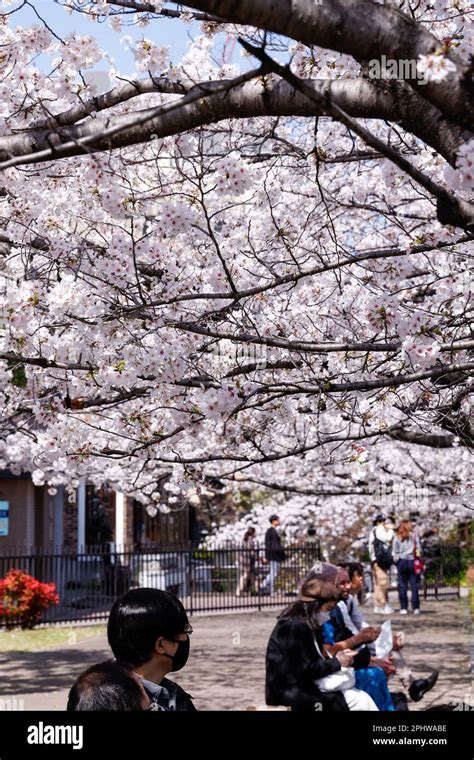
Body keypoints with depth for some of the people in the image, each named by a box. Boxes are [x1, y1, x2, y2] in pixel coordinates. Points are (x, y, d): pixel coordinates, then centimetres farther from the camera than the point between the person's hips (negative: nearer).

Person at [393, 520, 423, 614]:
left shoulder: (397, 538, 1)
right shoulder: (414, 536, 2)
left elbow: (395, 552, 1)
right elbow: (419, 549, 2)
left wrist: (396, 561, 12)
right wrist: (418, 559, 10)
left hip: (401, 562, 0)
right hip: (412, 561, 0)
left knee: (402, 585, 3)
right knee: (414, 585, 2)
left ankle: (403, 608, 2)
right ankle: (415, 607, 0)